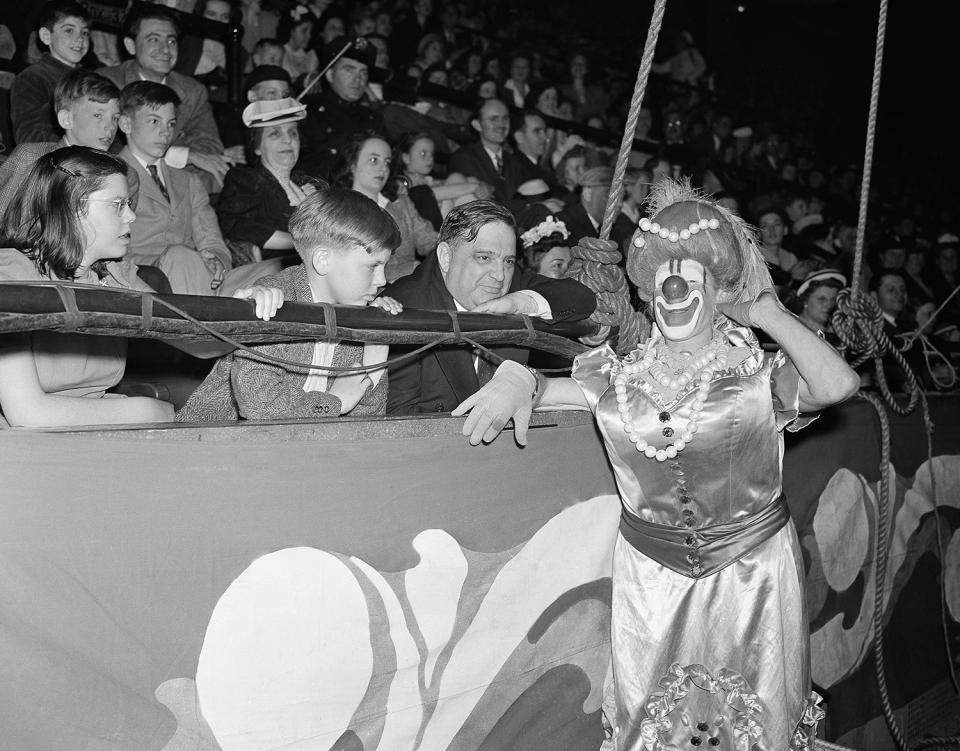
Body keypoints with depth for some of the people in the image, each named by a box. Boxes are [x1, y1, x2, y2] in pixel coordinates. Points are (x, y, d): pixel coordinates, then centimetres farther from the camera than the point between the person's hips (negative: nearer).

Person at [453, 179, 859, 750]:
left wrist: (766, 310, -15)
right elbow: (552, 389, -1)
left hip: (754, 569, -2)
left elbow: (837, 385, -26)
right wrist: (518, 378, -25)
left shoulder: (760, 371, -8)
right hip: (652, 572, 2)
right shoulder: (624, 375, 1)